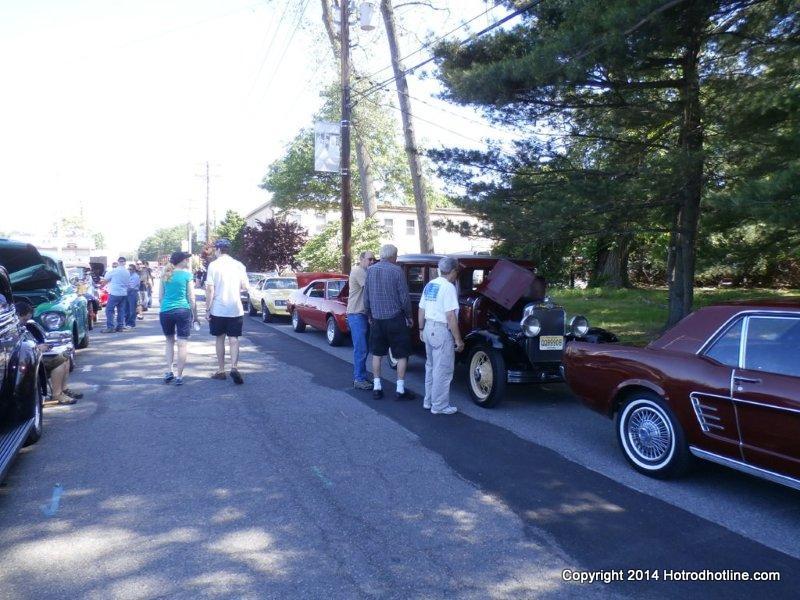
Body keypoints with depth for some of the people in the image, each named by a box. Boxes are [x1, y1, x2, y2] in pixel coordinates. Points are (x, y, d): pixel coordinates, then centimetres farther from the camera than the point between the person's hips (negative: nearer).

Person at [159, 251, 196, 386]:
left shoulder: (166, 275, 9)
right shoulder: (186, 274, -2)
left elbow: (160, 296, 12)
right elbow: (191, 297, -2)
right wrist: (195, 314, 6)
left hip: (165, 312, 4)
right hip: (183, 311, -4)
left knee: (169, 341, 19)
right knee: (182, 343, 1)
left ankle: (169, 371, 9)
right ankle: (179, 375, -1)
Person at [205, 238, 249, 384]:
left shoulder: (214, 265, -6)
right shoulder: (239, 265, 3)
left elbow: (210, 289, -10)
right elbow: (245, 286, 5)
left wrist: (207, 309, -5)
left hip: (218, 310, -2)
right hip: (236, 309, 2)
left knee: (220, 339, 10)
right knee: (234, 339, 4)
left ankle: (221, 370, 16)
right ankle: (234, 367, -13)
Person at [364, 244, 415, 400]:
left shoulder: (370, 270, 4)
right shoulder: (396, 270, -11)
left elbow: (366, 297, 9)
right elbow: (404, 297, -10)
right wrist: (409, 316, 3)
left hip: (376, 319, 5)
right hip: (395, 318, -5)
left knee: (377, 353, 15)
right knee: (402, 354, 4)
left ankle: (377, 388, 16)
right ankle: (400, 390, 3)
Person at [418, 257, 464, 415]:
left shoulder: (429, 285, 10)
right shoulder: (448, 287, -15)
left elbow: (421, 310, 14)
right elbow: (451, 316, -20)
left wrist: (422, 329, 24)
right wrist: (458, 339, -16)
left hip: (428, 328, 9)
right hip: (442, 331, -9)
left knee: (430, 366, 19)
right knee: (443, 370, 0)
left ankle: (428, 400, 28)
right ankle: (440, 406, 7)